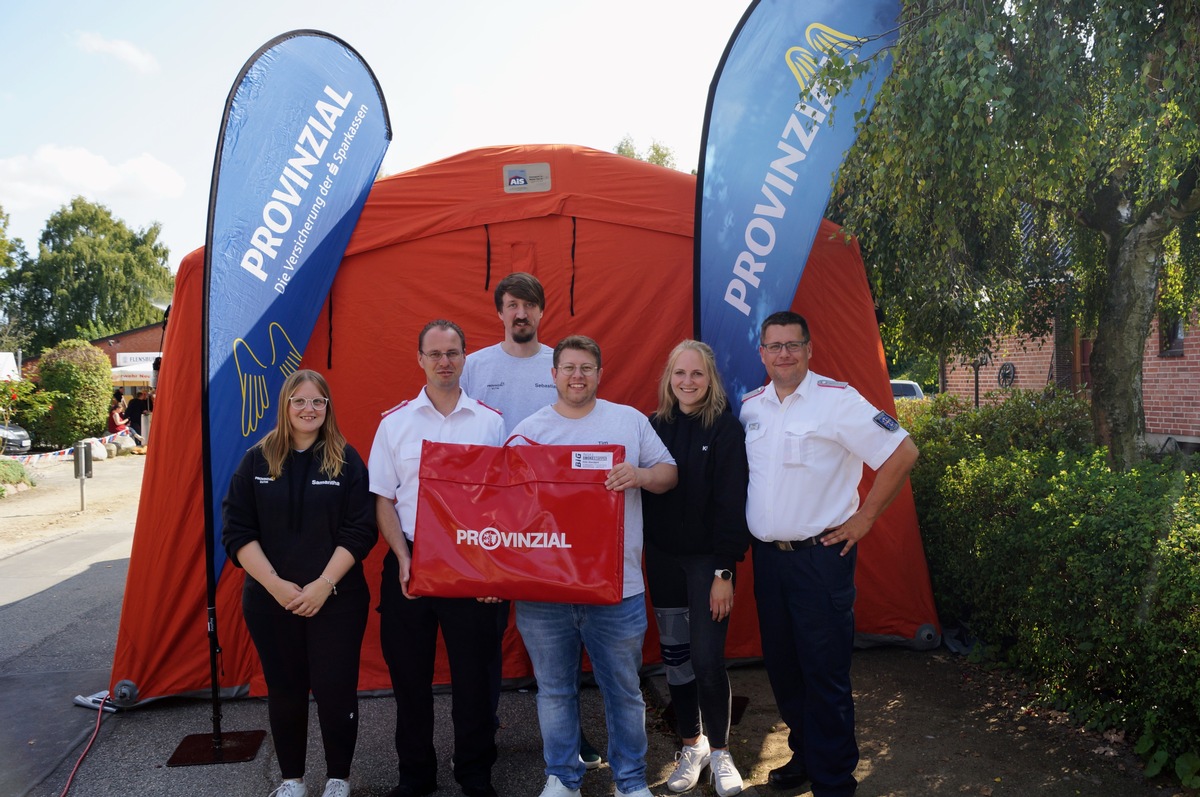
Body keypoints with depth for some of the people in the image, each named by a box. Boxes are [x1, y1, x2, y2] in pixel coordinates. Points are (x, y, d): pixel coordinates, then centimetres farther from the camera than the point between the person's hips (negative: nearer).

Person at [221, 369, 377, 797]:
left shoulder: (346, 460, -2)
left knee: (336, 690, 1)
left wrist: (323, 585, -15)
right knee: (285, 690, 12)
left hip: (337, 599, -2)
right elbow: (237, 531, -1)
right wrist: (275, 584, -12)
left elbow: (359, 531, -7)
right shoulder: (257, 460, 2)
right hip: (270, 600, 2)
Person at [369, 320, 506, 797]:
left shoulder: (490, 422, 2)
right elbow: (383, 499, 4)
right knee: (409, 672, 9)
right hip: (409, 563, 1)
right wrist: (403, 559, -8)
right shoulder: (395, 422, 3)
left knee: (473, 670, 6)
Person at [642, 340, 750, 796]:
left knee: (707, 659, -4)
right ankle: (691, 746, 29)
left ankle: (719, 751, 19)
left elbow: (732, 502, -11)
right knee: (674, 655, 11)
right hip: (662, 557, 4)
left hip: (708, 557, -4)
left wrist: (725, 571, -14)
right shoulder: (655, 426, 3)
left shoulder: (725, 428, -9)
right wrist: (643, 553, -1)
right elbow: (643, 491, 6)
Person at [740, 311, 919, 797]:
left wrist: (865, 518, -9)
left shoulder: (837, 399, -10)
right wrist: (748, 526, 12)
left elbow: (902, 453, -11)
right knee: (781, 666, 15)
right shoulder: (750, 406, 8)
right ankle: (805, 756, 34)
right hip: (766, 555, 6)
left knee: (825, 672, 0)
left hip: (820, 554, -6)